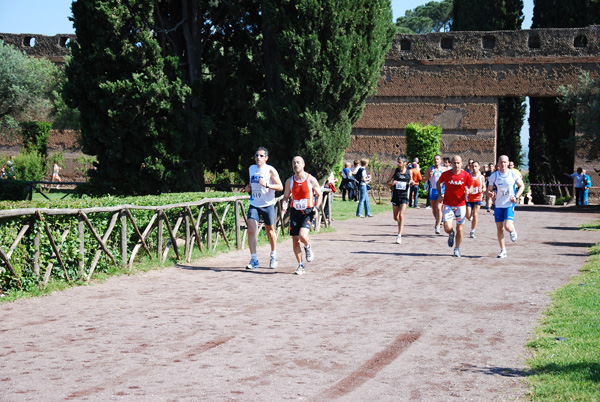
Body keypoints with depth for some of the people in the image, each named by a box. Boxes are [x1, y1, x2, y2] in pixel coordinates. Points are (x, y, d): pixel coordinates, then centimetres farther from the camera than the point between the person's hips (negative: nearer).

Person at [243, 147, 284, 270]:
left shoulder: (270, 170, -8)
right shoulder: (251, 169, 9)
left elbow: (280, 187, -11)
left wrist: (266, 185, -25)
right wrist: (248, 187, 3)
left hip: (268, 205, -3)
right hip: (254, 204, 4)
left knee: (270, 232, 10)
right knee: (251, 230, -12)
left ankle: (274, 255, 33)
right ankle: (254, 260, -10)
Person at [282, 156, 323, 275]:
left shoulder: (311, 179, -5)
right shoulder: (289, 181, 3)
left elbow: (319, 195, 5)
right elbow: (286, 196, 14)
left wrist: (316, 207, -10)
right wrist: (284, 204, -8)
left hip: (308, 212, -3)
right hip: (295, 212, 3)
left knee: (302, 235, -24)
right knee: (295, 240, 2)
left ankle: (308, 248, 12)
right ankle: (300, 265, 17)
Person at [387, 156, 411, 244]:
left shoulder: (409, 173, 0)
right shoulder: (395, 171, 0)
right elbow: (388, 184, 4)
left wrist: (412, 183, -7)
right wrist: (391, 183, -18)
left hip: (404, 196, -2)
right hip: (395, 196, 2)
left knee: (401, 215, -17)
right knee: (395, 217, 10)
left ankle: (399, 236, -15)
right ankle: (400, 222, 47)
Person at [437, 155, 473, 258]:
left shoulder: (466, 175, -6)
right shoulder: (445, 174, -5)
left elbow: (470, 188, 5)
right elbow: (438, 183, 14)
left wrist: (468, 191, -18)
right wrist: (440, 194, 0)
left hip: (461, 205, 0)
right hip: (448, 204, 0)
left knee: (459, 227, 7)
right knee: (447, 227, -12)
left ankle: (457, 248, 26)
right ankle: (451, 234, 26)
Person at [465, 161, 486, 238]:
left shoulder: (481, 177, 1)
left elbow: (484, 188, 5)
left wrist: (482, 190, -16)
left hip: (477, 198, 0)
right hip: (469, 198, 0)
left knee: (475, 215, -7)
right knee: (468, 216, -3)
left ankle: (472, 232, 5)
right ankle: (471, 215, 36)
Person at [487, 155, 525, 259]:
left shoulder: (513, 174, -5)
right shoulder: (494, 176, -1)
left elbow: (521, 186, 7)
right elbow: (489, 190, 5)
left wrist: (516, 196, -8)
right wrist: (490, 194, -19)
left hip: (510, 204, -2)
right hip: (498, 205, 2)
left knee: (507, 226, -18)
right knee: (499, 229, 3)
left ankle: (512, 230, 20)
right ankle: (503, 251, 14)